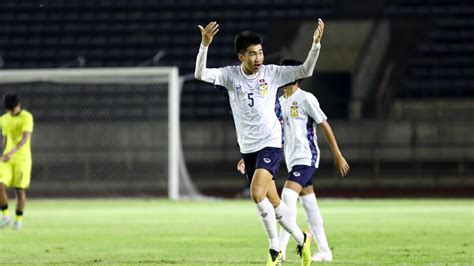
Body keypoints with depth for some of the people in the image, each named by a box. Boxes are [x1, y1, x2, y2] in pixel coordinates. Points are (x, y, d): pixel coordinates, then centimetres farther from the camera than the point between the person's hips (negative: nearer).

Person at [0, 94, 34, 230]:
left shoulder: (27, 117, -11)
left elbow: (25, 138, -21)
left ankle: (18, 219, 11)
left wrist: (12, 152, -33)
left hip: (22, 158, -5)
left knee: (20, 190, -1)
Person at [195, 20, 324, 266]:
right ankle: (301, 239, 30)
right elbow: (200, 74, -16)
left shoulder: (272, 73, -6)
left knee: (257, 193, -22)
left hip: (271, 144, -4)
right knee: (273, 202, 10)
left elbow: (305, 71, -8)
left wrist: (316, 44, -22)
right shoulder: (230, 75, -3)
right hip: (248, 148, 4)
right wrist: (204, 45, -31)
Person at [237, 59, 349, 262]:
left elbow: (325, 126, -8)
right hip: (292, 160, 8)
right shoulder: (279, 102, 13)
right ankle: (324, 251, 16)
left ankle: (280, 249, -24)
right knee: (309, 205, 10)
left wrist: (338, 156, -8)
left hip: (306, 157, -8)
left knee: (288, 196, -20)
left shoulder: (306, 99, -10)